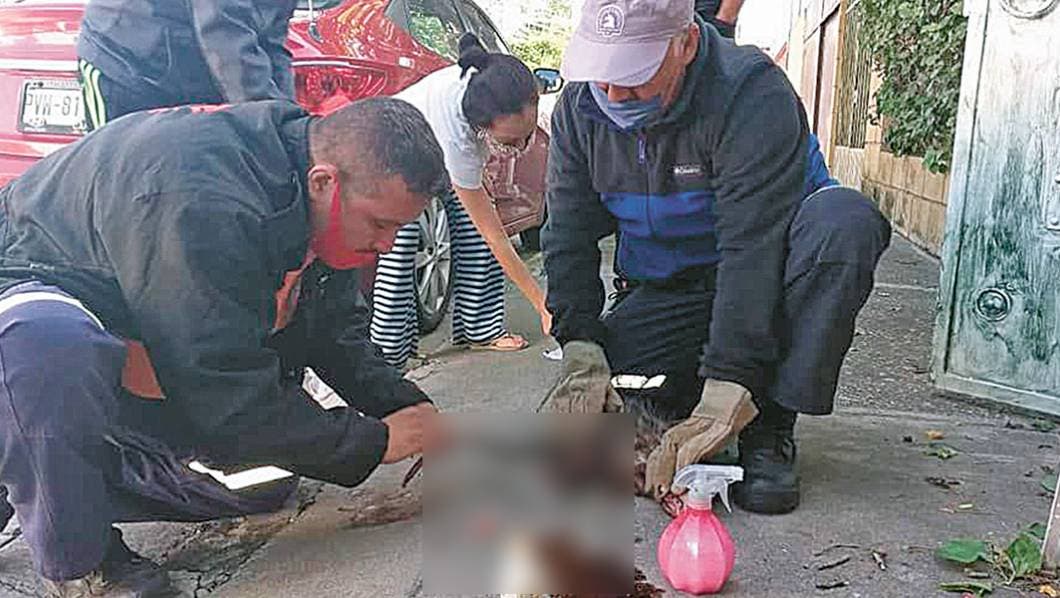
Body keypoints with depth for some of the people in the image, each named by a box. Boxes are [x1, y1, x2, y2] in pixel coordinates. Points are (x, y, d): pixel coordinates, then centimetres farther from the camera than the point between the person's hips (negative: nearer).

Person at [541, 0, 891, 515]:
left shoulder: (753, 92, -26)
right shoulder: (580, 106, -8)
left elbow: (752, 247, -34)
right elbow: (569, 236, -7)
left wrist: (723, 399, -39)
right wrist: (582, 352, -22)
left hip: (771, 279, -3)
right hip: (665, 292, 3)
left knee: (846, 221, -35)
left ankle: (771, 425, -22)